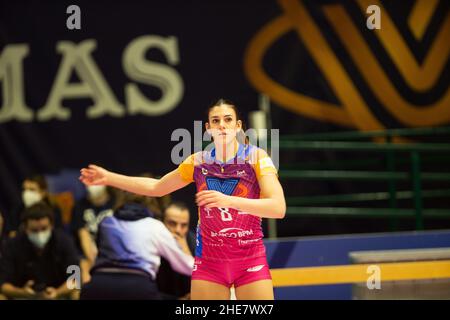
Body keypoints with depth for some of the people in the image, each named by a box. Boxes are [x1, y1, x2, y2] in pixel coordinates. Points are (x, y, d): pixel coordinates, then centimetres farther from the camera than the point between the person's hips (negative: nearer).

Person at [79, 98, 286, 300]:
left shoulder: (256, 157, -7)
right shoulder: (198, 162, 4)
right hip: (208, 260, 3)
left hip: (250, 261, -3)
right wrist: (108, 177, 14)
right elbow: (156, 187, 19)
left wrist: (229, 200, -30)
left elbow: (278, 208, -19)